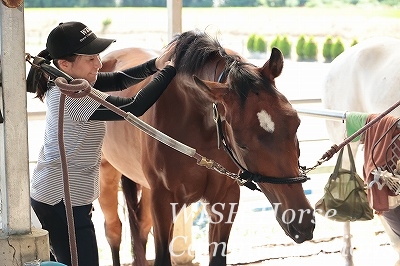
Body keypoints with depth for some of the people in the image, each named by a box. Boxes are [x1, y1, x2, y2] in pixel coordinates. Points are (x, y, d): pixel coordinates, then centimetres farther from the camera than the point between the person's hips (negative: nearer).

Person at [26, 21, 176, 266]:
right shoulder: (77, 97, -24)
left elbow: (117, 81, 9)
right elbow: (133, 108, -24)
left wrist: (155, 65, -5)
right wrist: (169, 70, -16)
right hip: (65, 200, -10)